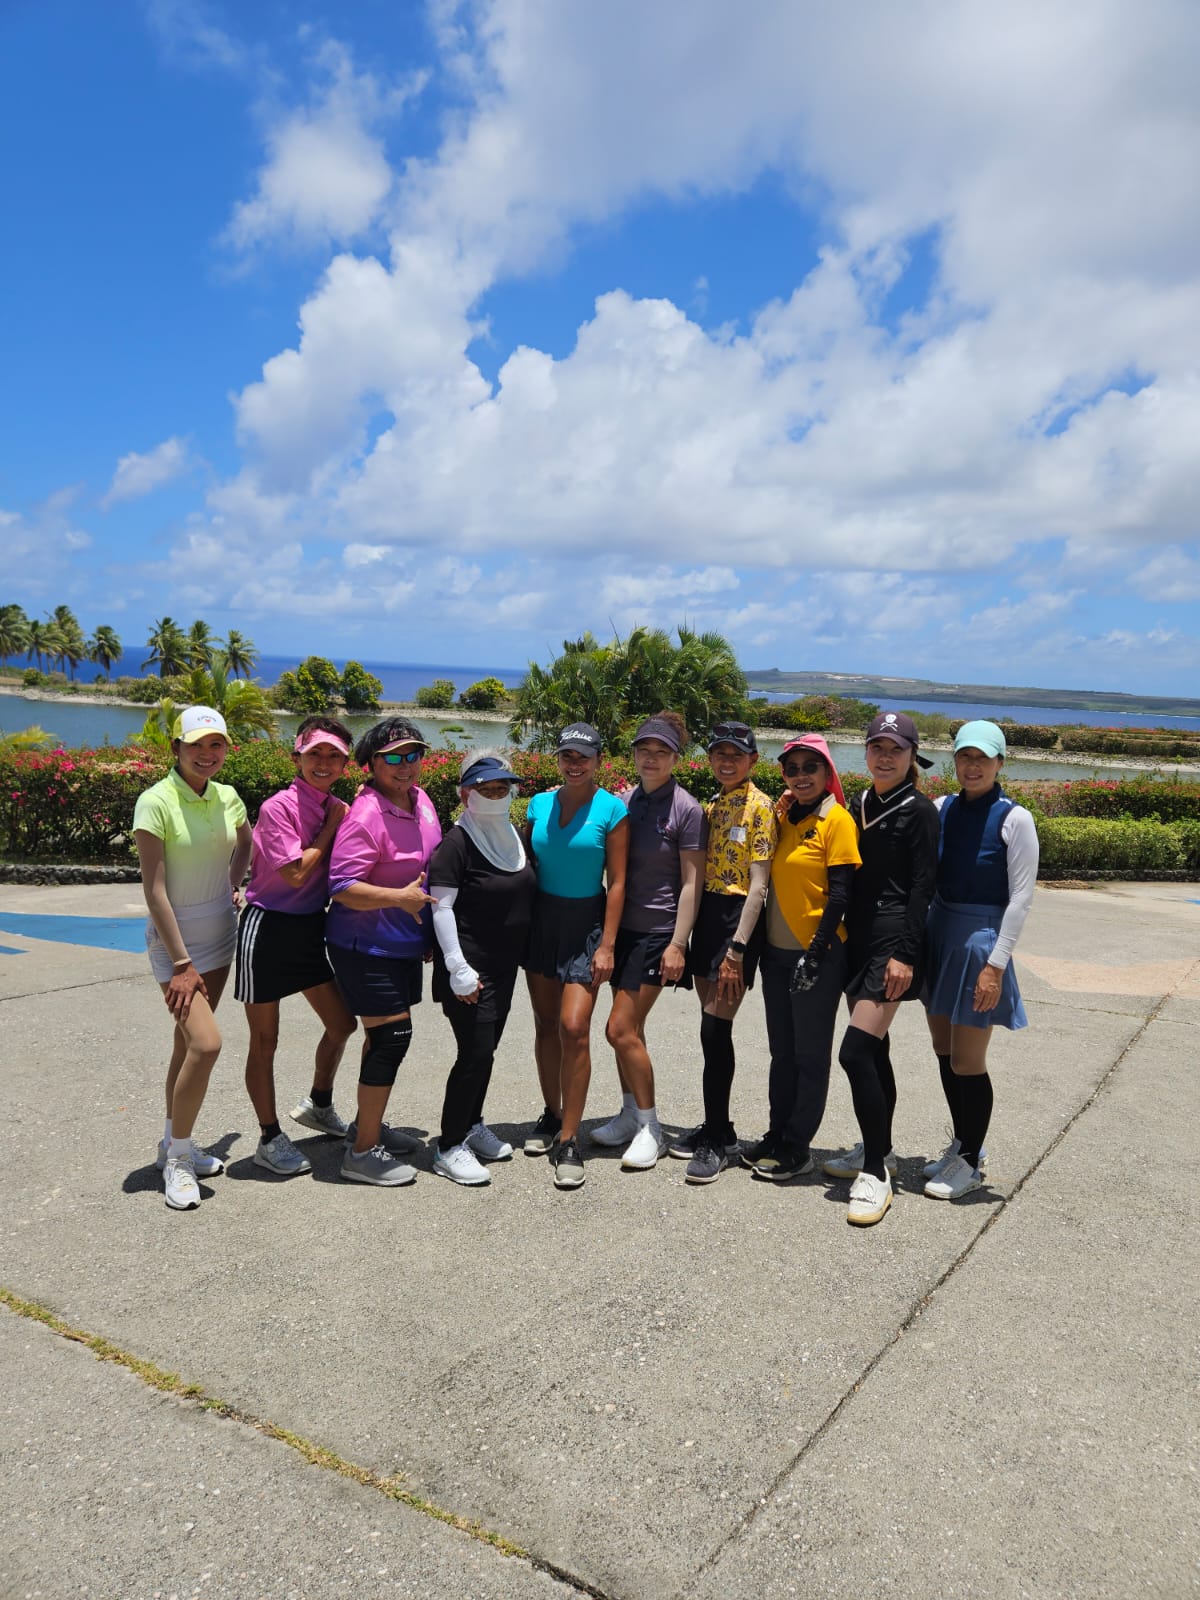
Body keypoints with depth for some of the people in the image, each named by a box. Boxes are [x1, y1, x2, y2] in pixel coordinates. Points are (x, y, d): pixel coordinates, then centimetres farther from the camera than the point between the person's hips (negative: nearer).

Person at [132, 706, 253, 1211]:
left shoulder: (227, 797, 1)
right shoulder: (156, 802, -17)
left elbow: (245, 843, 24)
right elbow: (154, 890, -18)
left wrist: (233, 887, 9)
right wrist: (182, 964, -18)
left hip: (220, 932, 6)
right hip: (174, 937, -6)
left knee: (189, 1041, 15)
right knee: (206, 1044, -16)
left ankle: (174, 1144, 30)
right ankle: (177, 1159, 3)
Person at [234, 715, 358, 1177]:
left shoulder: (337, 809, 4)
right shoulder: (279, 807, -17)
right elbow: (297, 872, -21)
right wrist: (331, 826, -14)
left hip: (311, 927, 7)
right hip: (269, 928, -7)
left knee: (341, 1024, 15)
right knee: (264, 1041, 6)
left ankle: (318, 1104, 40)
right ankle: (269, 1139, 21)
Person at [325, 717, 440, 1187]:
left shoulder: (420, 799, 5)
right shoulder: (365, 815, -22)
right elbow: (342, 887, -24)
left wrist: (429, 933, 21)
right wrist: (400, 897, -32)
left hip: (405, 942, 9)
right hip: (366, 946, -9)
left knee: (386, 1036, 19)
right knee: (391, 1036, -7)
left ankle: (367, 1123, 37)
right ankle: (363, 1151, 5)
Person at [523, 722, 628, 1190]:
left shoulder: (612, 810, -6)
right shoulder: (539, 804, 5)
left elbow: (616, 883, -7)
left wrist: (607, 945, -11)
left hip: (585, 922, -4)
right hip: (541, 918, 4)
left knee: (574, 1028, -11)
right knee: (545, 1024, 11)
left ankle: (568, 1142, -3)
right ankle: (551, 1113, 28)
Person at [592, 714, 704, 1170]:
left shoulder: (686, 810, -11)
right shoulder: (625, 801, 5)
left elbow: (692, 883, -11)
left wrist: (678, 945, -15)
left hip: (658, 931, -6)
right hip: (623, 927, 6)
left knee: (621, 1029, -7)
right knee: (629, 1028, 12)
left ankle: (650, 1129, 8)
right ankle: (630, 1114, 29)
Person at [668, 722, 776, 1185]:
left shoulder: (759, 806, -8)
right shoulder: (711, 808, 15)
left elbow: (758, 884, -13)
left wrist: (737, 948, -18)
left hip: (738, 919, -7)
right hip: (706, 916, 7)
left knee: (715, 1029, -8)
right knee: (713, 1029, 11)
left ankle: (718, 1138, 3)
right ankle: (716, 1128, 22)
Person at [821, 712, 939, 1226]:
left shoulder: (919, 811, -7)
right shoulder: (859, 805, 12)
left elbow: (921, 887, -12)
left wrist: (905, 955, -16)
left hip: (893, 941, -7)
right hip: (858, 937, 7)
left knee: (855, 1051, -14)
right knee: (873, 1051, 16)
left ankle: (875, 1173, -4)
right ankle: (878, 1151, 29)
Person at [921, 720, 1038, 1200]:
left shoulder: (1014, 819, -10)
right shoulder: (941, 808, 3)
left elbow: (1021, 897, -11)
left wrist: (996, 964, -15)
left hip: (980, 939, -5)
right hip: (938, 932, 5)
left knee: (967, 1061, 1)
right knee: (944, 1052, 14)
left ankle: (970, 1162, 20)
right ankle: (964, 1144, 33)